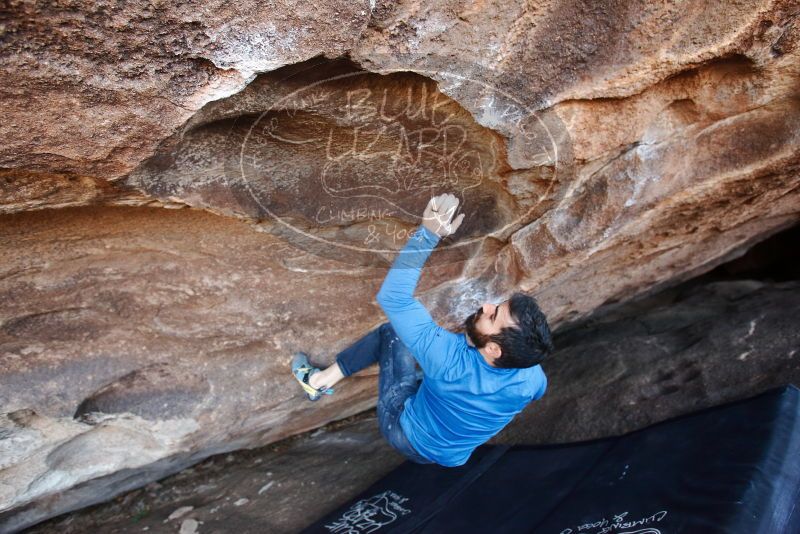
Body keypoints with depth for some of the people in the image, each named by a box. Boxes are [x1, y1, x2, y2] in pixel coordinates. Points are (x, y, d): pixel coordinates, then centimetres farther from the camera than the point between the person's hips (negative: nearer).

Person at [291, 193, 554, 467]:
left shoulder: (453, 360, -45)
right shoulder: (532, 378, -28)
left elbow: (392, 296, -41)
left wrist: (428, 233, -42)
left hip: (410, 438, -4)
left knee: (392, 331, 1)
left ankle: (322, 380, 15)